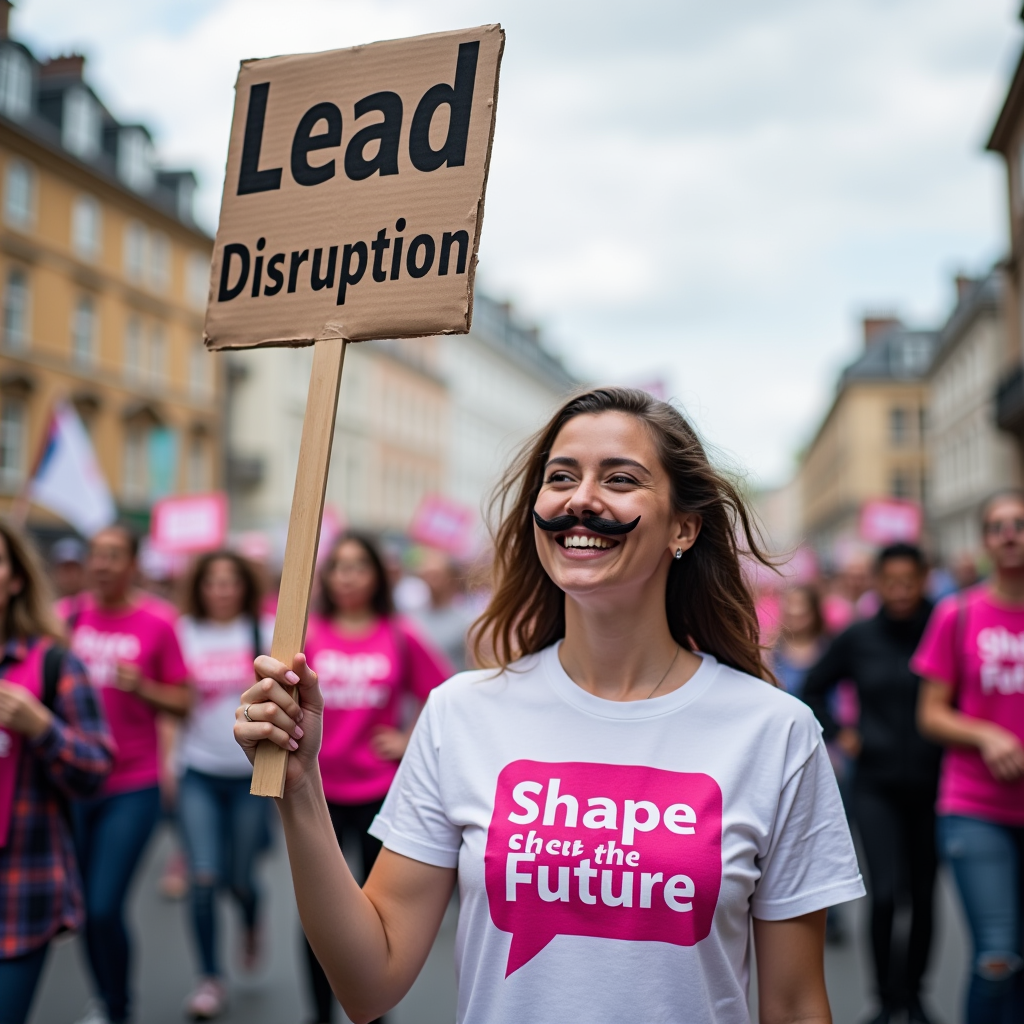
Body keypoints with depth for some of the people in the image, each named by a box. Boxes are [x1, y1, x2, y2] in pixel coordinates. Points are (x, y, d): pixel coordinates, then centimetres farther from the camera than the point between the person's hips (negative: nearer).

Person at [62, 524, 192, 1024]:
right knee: (82, 906, 11)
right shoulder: (65, 617, 2)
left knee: (105, 908, -8)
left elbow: (183, 701, 0)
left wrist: (142, 687, -16)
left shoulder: (156, 627, -5)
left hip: (132, 788, -3)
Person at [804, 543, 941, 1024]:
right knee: (885, 893, -11)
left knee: (923, 897, 9)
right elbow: (813, 689, 13)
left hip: (931, 783, 0)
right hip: (876, 785, 0)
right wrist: (838, 733, 3)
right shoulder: (857, 638, 0)